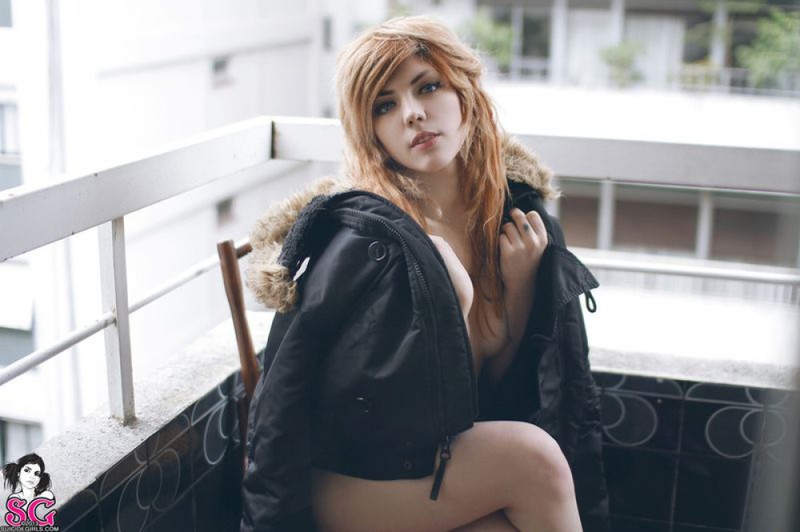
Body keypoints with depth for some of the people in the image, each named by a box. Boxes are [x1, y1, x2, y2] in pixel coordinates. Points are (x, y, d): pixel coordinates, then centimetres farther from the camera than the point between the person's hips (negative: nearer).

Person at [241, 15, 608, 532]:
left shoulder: (517, 213, -2)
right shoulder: (362, 239, -21)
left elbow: (508, 383, 5)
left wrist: (521, 284, -9)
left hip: (453, 461, 5)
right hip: (344, 485, -5)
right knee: (532, 457, -26)